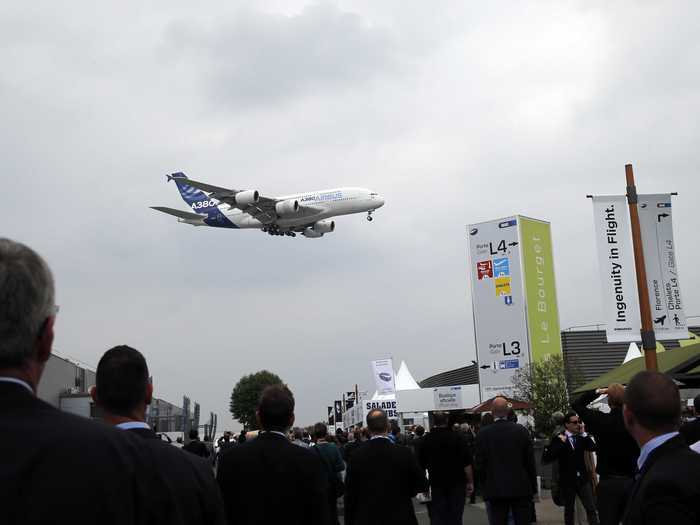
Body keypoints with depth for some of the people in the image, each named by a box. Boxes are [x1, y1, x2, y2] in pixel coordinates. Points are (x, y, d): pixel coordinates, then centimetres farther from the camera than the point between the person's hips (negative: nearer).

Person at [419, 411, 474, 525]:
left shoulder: (426, 440, -1)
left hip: (436, 484, 1)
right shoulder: (458, 437, -9)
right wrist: (470, 482, -4)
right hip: (457, 483, -1)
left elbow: (422, 465, 7)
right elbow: (467, 463, -11)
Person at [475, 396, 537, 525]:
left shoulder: (482, 433, -5)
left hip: (495, 489, 0)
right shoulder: (521, 430, -4)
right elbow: (530, 461, 0)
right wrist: (533, 487, 9)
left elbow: (480, 463, -2)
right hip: (521, 488, 1)